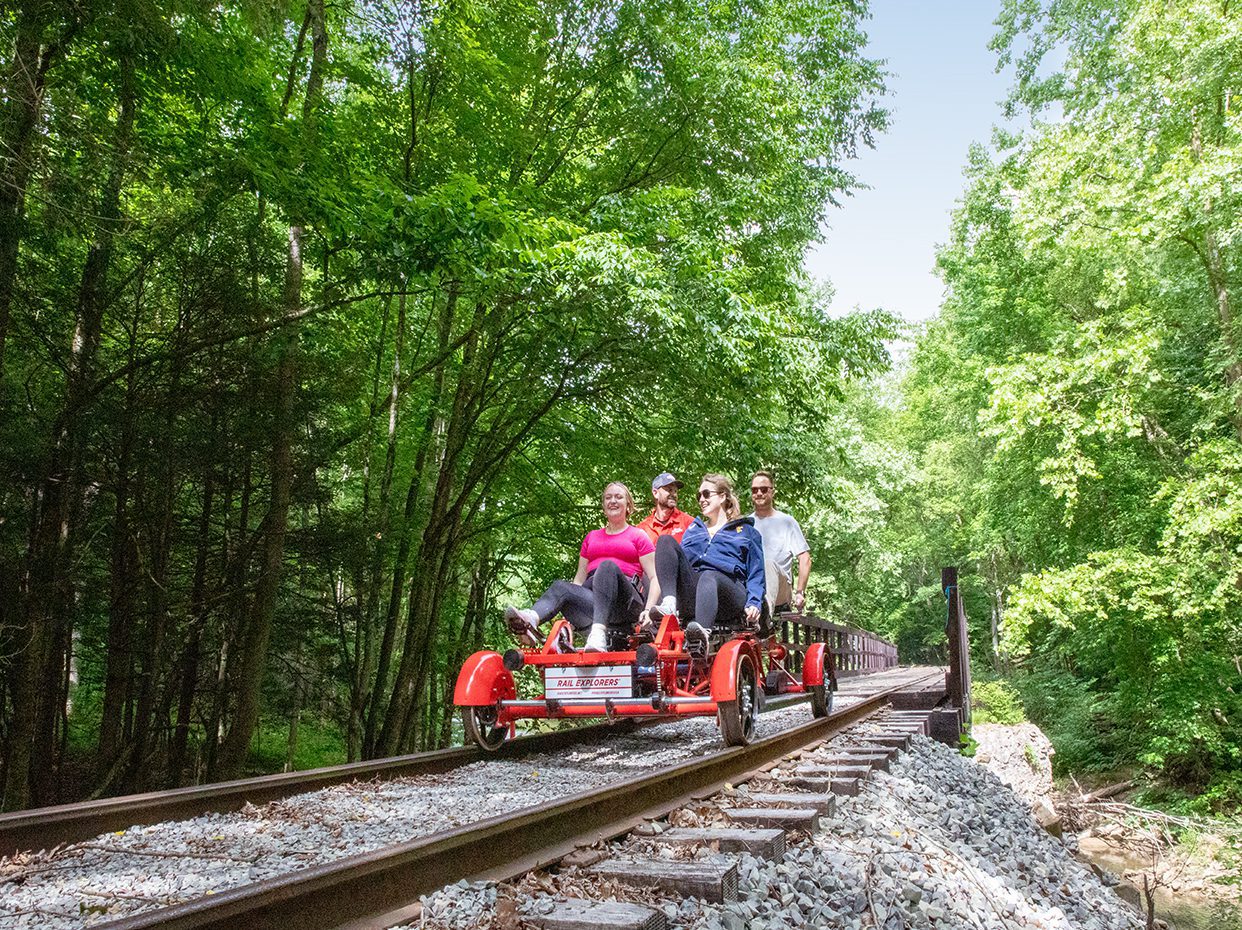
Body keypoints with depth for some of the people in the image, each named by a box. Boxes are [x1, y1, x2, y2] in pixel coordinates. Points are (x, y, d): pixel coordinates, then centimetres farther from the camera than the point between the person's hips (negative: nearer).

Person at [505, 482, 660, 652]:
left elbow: (654, 577, 6)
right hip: (591, 597, 4)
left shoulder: (638, 536, 16)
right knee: (560, 587, -24)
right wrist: (569, 616, 7)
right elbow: (579, 578, 24)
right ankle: (531, 619, -56)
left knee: (607, 566, -32)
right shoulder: (592, 537, 29)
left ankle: (598, 632, -54)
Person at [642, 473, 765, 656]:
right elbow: (682, 562, 26)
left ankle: (701, 633, -69)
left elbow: (756, 573, 15)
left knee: (709, 576, -40)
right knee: (665, 541, -16)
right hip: (692, 591, 3)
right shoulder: (694, 530, 36)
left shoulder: (746, 531, 24)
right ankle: (669, 603, -39)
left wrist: (753, 603, -4)